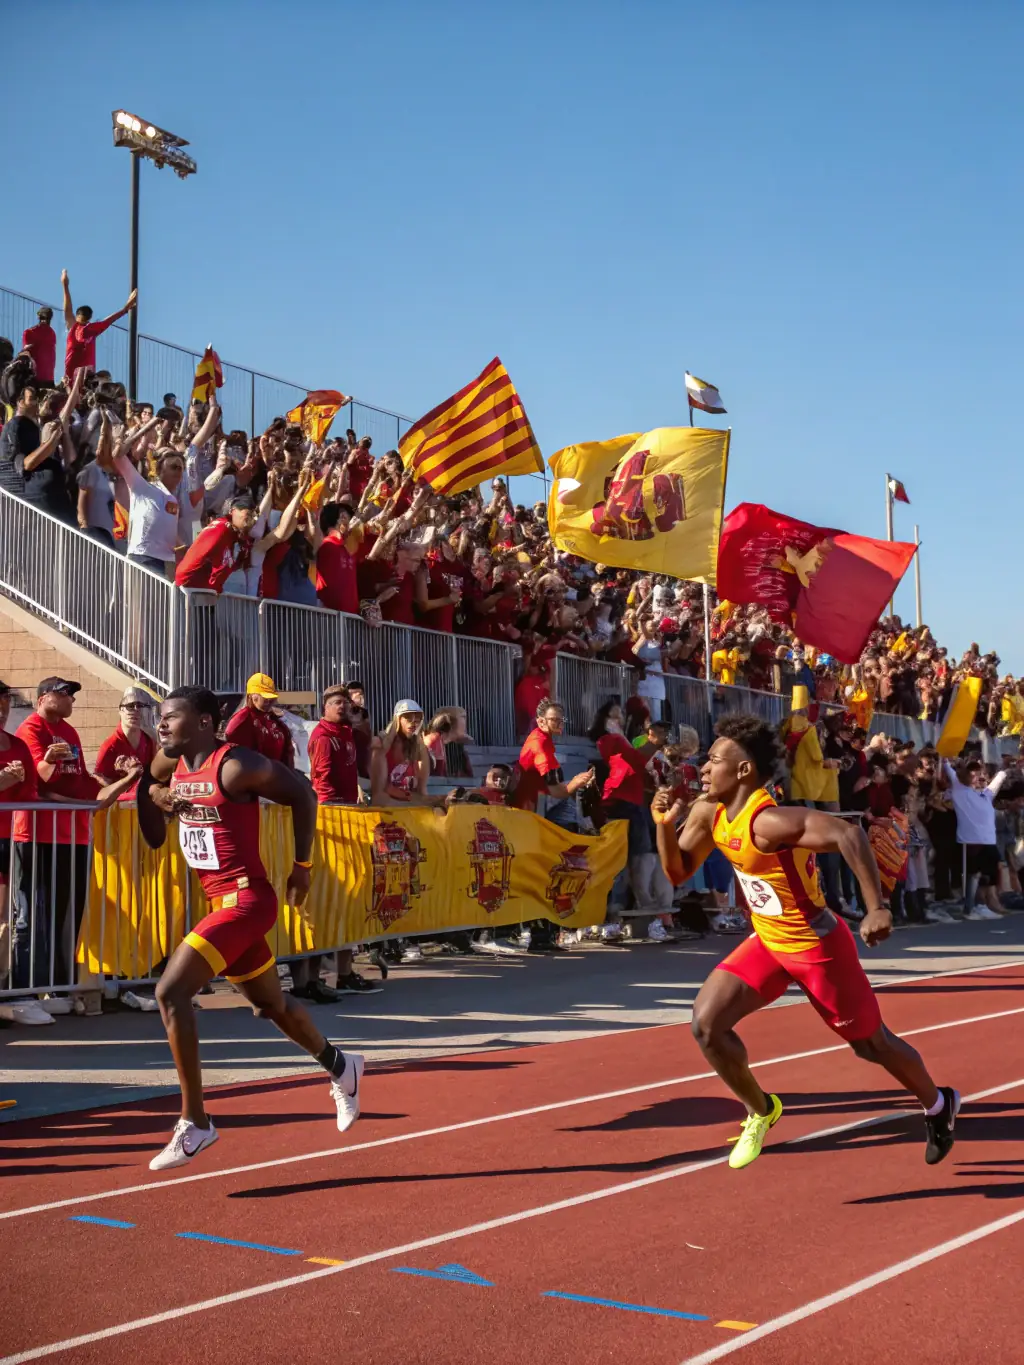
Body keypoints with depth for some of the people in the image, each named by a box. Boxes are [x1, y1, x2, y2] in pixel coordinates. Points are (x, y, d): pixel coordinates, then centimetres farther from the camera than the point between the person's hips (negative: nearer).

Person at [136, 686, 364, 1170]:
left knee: (170, 992, -19)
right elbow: (154, 839, 19)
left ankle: (195, 1122, -10)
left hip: (245, 899, -9)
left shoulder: (236, 765, -17)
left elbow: (302, 794, -8)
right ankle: (340, 1066, 48)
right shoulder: (173, 763, 5)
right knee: (271, 1005, 23)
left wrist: (302, 866, -3)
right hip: (221, 900, 9)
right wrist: (152, 793, -3)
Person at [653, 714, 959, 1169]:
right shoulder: (708, 814, -5)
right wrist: (663, 824, -12)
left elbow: (848, 834, -42)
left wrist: (875, 909, -46)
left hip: (817, 946, -7)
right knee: (706, 1021, -10)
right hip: (767, 942, 7)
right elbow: (677, 872, 5)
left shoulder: (767, 820, -31)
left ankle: (939, 1104, 40)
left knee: (871, 1044, 11)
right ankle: (761, 1111, 13)